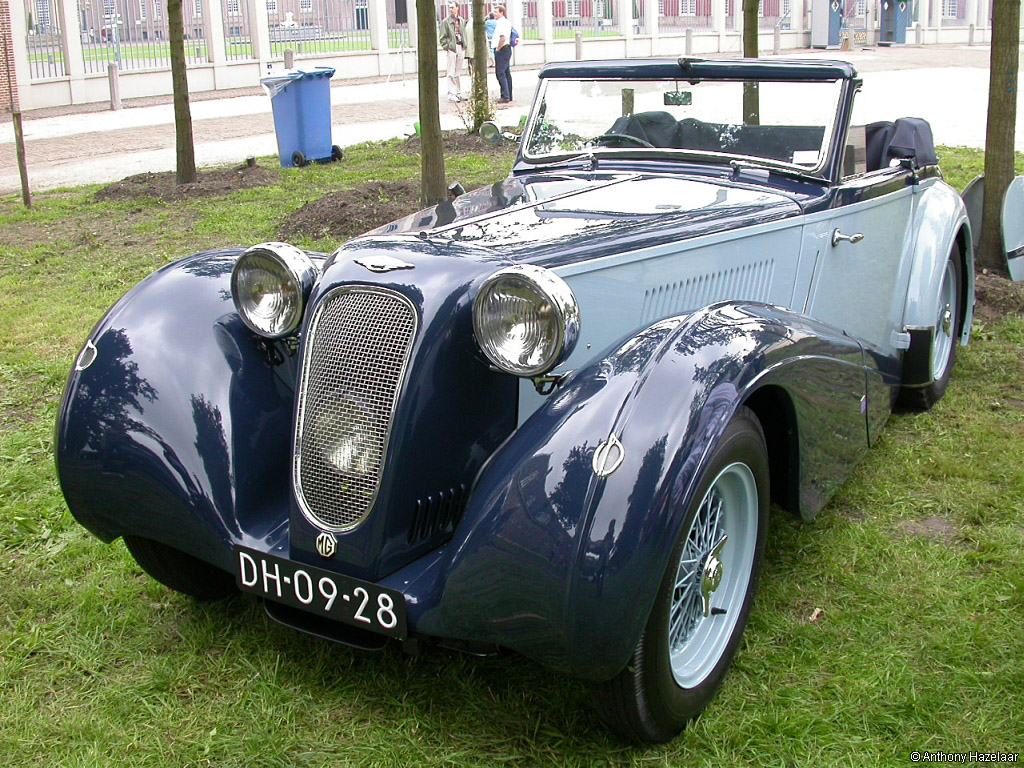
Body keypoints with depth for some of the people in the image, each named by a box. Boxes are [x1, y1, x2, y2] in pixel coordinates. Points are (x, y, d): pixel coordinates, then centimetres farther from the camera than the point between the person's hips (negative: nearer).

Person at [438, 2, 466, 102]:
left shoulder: (461, 20, 12)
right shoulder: (446, 21, -2)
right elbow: (443, 37, -3)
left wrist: (464, 46, 9)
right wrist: (447, 47, -12)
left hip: (461, 48, 5)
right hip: (451, 48, -5)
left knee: (458, 73, 10)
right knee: (451, 73, -6)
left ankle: (458, 93, 15)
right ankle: (451, 94, -6)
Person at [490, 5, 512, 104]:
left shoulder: (501, 22, -14)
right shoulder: (507, 22, 17)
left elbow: (503, 38, -25)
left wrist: (498, 49, -15)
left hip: (502, 50, -10)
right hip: (507, 49, 10)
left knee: (500, 73, -11)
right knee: (506, 73, 11)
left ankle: (505, 97, -13)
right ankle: (509, 97, 15)